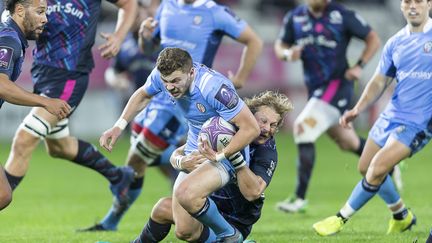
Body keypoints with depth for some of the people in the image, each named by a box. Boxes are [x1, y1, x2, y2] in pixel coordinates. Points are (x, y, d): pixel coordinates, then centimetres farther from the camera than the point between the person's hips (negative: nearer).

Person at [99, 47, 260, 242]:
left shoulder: (214, 87, -32)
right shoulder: (162, 75, -11)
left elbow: (251, 128, -28)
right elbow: (143, 94, 14)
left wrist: (217, 155, -28)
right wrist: (119, 125, 6)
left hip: (225, 154, -7)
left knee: (186, 193, -34)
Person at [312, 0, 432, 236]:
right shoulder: (395, 43, 6)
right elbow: (379, 81, 12)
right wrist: (358, 108, -2)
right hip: (390, 116, 7)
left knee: (377, 170, -15)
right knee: (366, 168, 11)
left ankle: (340, 219, 1)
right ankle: (401, 215, 32)